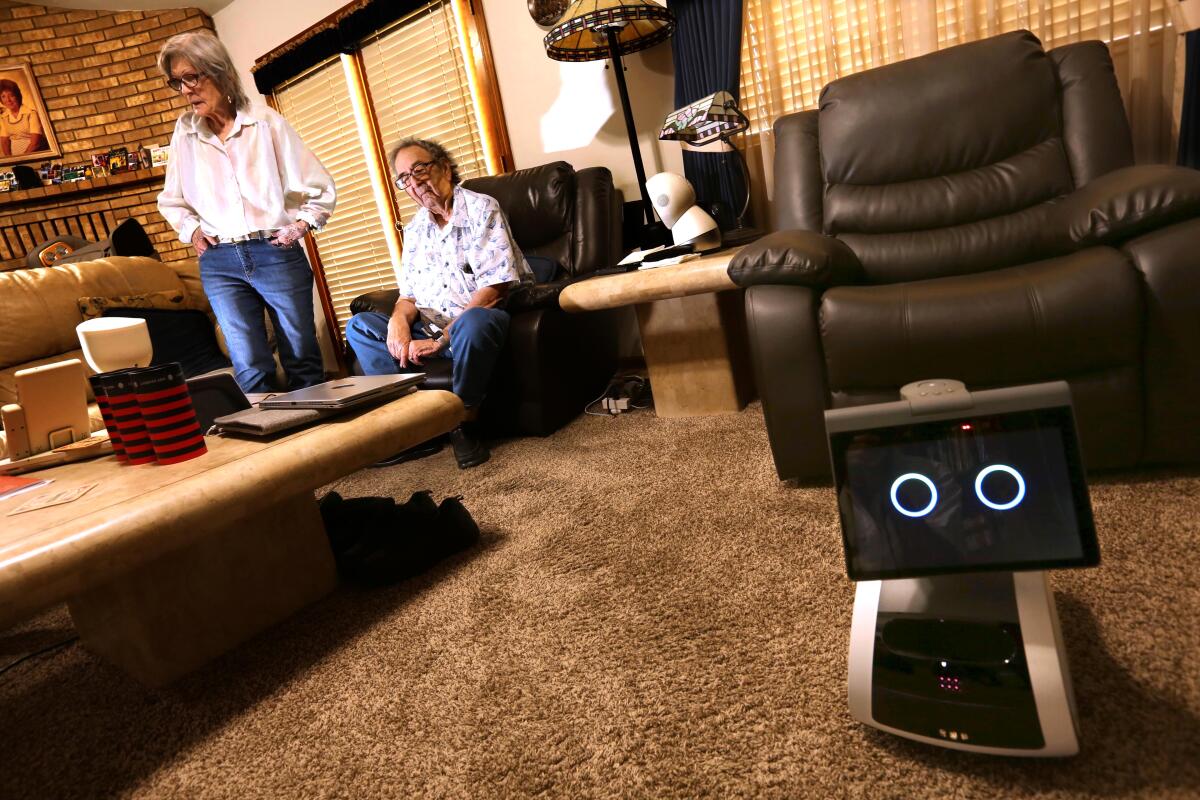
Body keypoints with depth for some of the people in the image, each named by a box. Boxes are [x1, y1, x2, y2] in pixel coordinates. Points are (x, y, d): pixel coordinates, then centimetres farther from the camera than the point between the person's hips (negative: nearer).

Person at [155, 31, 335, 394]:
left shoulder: (266, 122, 1)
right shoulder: (184, 134, 10)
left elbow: (320, 188, 5)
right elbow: (171, 201, 23)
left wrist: (301, 225, -4)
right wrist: (192, 229, 7)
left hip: (275, 253, -2)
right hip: (219, 263, 2)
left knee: (303, 361, 4)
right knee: (250, 369, -4)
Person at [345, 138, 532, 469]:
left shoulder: (481, 209, -7)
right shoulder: (415, 229, 13)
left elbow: (495, 289, -18)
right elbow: (408, 295, 14)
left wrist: (443, 338, -20)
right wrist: (399, 320, -12)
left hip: (483, 318, -7)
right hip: (433, 331, 7)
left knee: (472, 322, -40)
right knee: (359, 325, -3)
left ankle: (464, 425, -21)